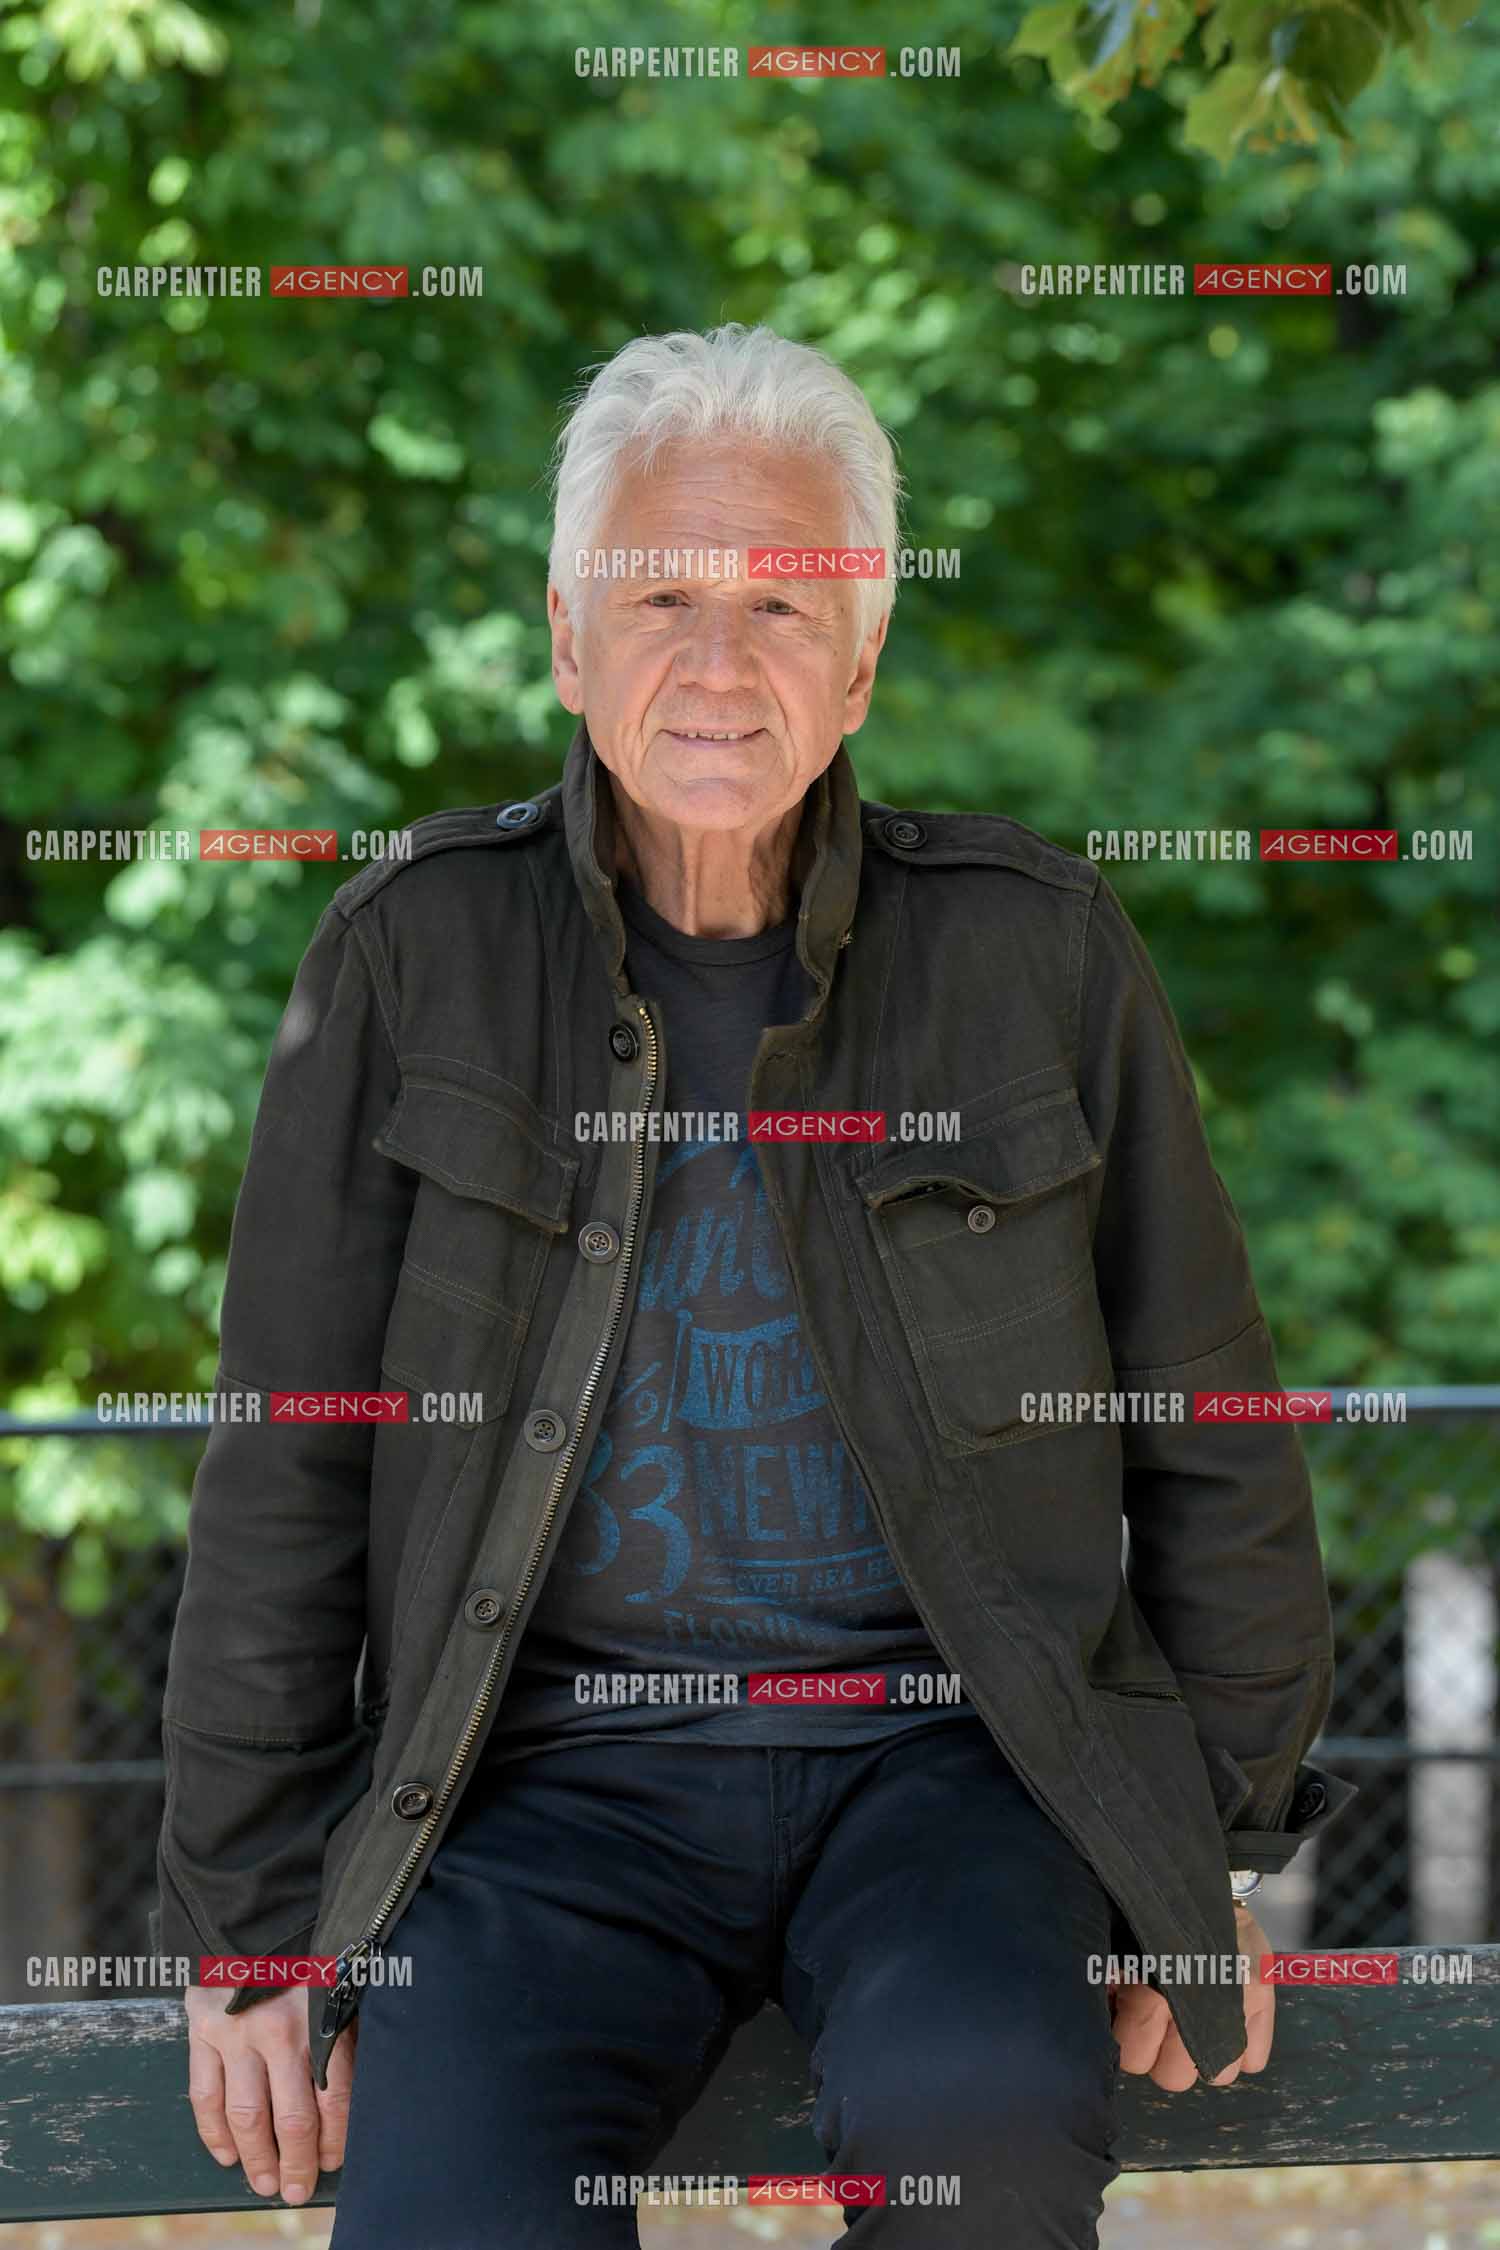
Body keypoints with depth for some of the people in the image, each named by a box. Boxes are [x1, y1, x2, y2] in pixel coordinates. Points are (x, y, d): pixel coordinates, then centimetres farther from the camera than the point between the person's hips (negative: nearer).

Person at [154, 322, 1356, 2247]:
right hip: (563, 1773, 0)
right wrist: (251, 1928, 2)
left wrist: (1213, 1867, 10)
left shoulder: (1037, 952, 2)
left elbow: (1206, 1446, 10)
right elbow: (284, 1477, 4)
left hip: (947, 1744, 1)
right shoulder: (412, 963, 1)